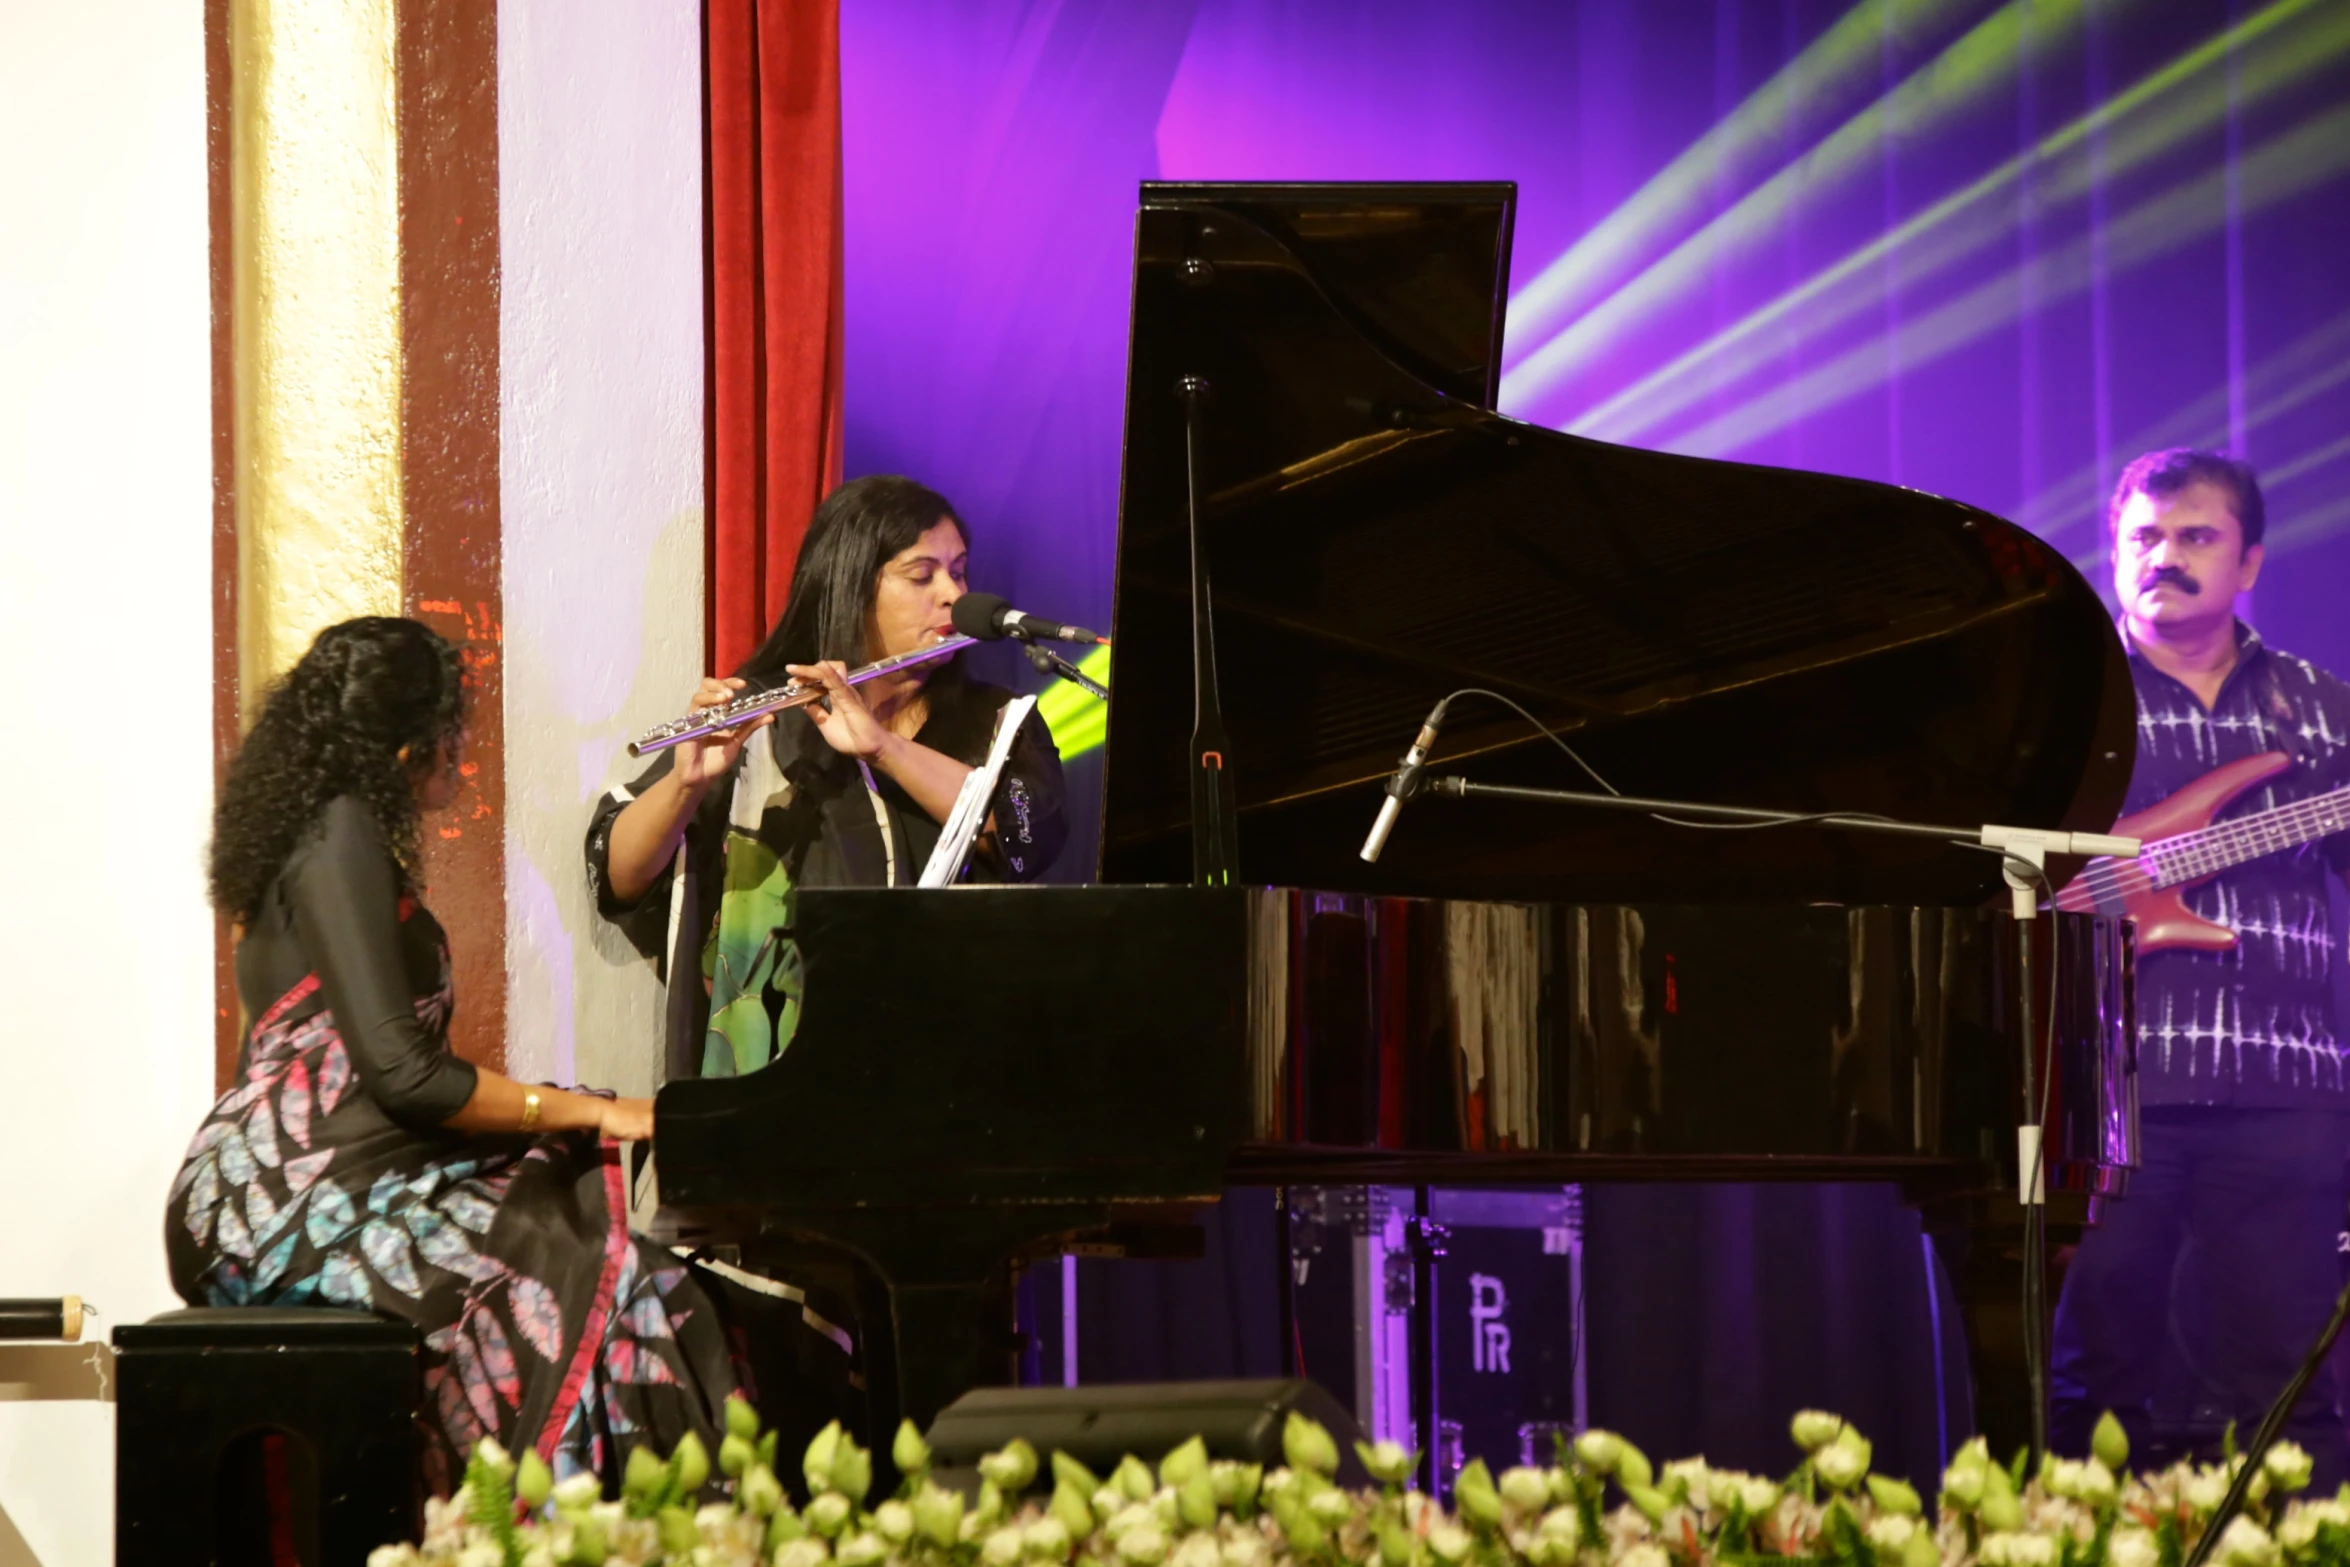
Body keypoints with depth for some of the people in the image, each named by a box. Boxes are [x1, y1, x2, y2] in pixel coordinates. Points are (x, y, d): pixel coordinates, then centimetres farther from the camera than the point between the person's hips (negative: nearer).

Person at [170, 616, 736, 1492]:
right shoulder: (342, 837, -8)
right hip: (295, 1206, -9)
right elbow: (401, 1073, -16)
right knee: (572, 1286, -23)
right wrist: (592, 1113, -7)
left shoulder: (333, 834, 23)